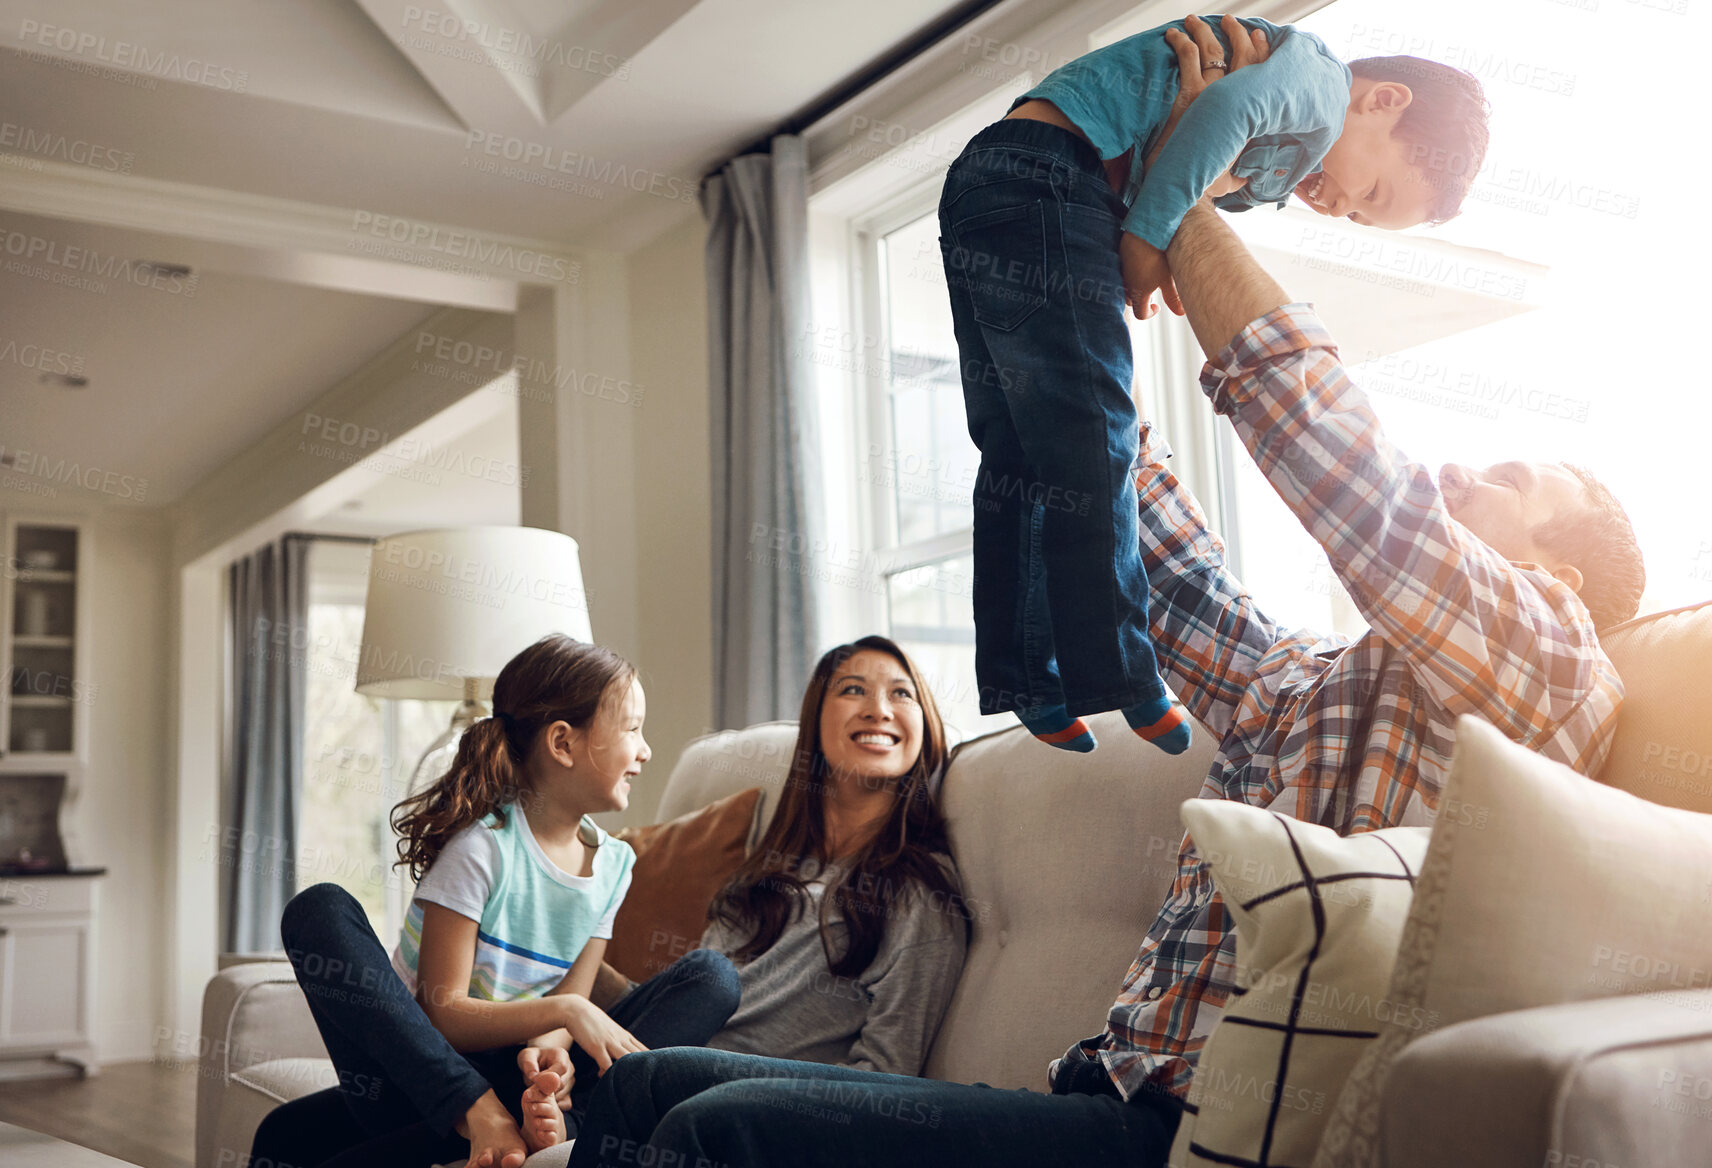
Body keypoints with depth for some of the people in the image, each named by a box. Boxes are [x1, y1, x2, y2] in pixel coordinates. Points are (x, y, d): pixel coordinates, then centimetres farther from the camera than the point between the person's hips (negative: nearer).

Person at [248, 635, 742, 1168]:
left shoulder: (613, 863, 4)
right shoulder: (483, 845, -13)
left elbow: (570, 1009, 0)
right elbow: (441, 1014, -16)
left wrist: (544, 1049, -23)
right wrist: (563, 1011, -29)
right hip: (415, 1078, -4)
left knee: (712, 976, -12)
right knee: (321, 909, -27)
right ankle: (483, 1119, -36)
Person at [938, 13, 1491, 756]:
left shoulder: (1269, 171, 26)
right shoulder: (1322, 81, -2)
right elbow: (1229, 109, -21)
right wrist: (1149, 236, -13)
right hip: (1045, 174, -10)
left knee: (1018, 452, 5)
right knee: (1088, 439, -10)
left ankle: (1024, 681, 7)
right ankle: (1114, 673, -7)